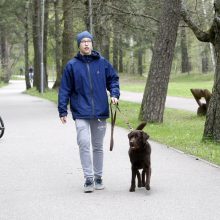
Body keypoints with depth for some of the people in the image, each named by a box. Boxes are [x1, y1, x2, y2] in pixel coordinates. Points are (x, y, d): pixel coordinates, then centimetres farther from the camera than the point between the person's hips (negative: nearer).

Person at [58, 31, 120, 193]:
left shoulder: (102, 63, 3)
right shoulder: (72, 65, 0)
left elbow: (113, 79, 12)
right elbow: (65, 89, 3)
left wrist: (114, 94, -6)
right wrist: (62, 111, -1)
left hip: (100, 112, 2)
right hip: (81, 113, -2)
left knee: (98, 146, 12)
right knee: (84, 143, -16)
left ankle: (98, 177, 24)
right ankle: (88, 179, -10)